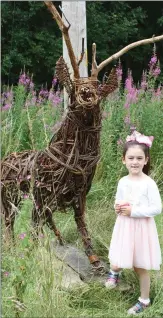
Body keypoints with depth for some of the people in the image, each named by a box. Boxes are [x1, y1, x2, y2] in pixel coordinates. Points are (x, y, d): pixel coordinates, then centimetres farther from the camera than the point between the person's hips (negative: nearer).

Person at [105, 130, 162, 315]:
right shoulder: (122, 181, 0)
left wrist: (134, 211, -21)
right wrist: (117, 208, -7)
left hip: (141, 228, -4)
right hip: (124, 226, 4)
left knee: (140, 267, 9)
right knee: (117, 263, 11)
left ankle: (144, 300, 29)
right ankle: (114, 272, 49)